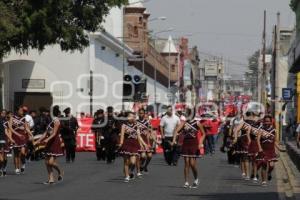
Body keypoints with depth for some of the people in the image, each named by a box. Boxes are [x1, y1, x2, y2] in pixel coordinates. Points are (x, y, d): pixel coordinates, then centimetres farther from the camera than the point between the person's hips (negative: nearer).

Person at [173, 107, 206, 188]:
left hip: (194, 144, -3)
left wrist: (201, 143, -10)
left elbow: (203, 134, 3)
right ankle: (186, 182, 5)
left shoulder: (197, 123, -3)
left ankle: (196, 179, 17)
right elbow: (177, 131, -7)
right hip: (186, 143, 3)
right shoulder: (184, 123, 3)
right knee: (186, 163, 2)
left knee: (192, 163, -7)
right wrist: (174, 140, -23)